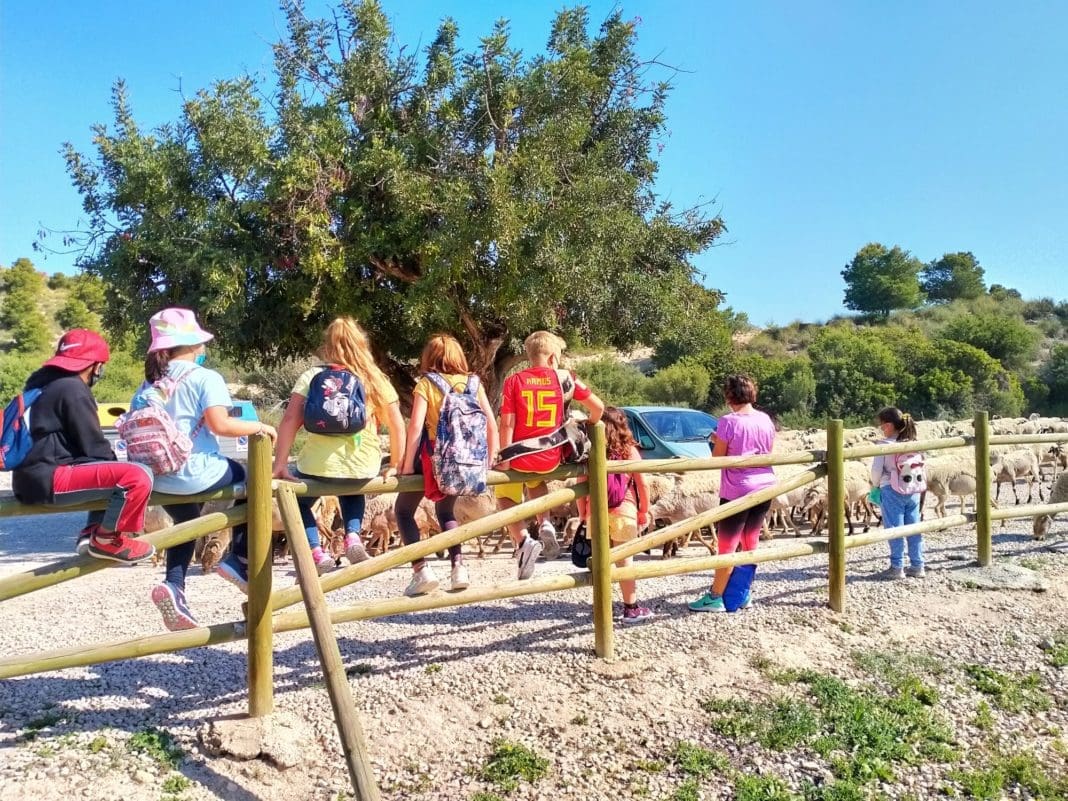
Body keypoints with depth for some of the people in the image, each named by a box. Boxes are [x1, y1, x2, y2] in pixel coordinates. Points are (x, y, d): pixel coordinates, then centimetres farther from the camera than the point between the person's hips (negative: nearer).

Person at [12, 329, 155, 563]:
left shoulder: (43, 384, 19)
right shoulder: (73, 389, -11)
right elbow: (93, 446, -12)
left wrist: (114, 463, 16)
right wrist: (116, 461, 6)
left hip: (31, 476, 11)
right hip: (48, 479, -11)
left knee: (108, 474, 31)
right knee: (139, 476, -25)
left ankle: (91, 532, 17)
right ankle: (106, 539, -7)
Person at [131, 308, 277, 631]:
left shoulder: (150, 383, 10)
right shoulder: (205, 377, -9)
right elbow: (220, 424, -20)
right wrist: (260, 427, -7)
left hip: (156, 476, 7)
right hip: (196, 472, -6)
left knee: (187, 521, 29)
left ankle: (173, 586, 10)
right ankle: (239, 560, 15)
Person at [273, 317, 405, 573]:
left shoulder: (312, 376, 1)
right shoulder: (376, 379, 6)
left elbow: (290, 421, -8)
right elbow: (397, 426, 4)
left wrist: (280, 464, -4)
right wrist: (395, 465, 14)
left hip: (319, 465, -2)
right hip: (365, 469, 2)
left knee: (297, 502, 30)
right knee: (352, 492, 38)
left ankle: (316, 552, 9)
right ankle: (353, 535, 11)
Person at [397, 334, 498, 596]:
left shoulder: (426, 384, -5)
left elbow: (415, 426, -15)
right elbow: (491, 424, 1)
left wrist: (407, 466, -10)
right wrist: (489, 461, 9)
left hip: (435, 459, -4)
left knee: (404, 510, 17)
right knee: (446, 511, 27)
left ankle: (421, 570, 3)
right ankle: (458, 567, 12)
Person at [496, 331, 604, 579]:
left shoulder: (514, 381, -6)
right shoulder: (564, 377, -3)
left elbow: (507, 424, -11)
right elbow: (598, 406, -4)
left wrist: (504, 460, -6)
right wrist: (590, 428, 14)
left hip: (521, 457, -2)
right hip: (551, 459, 2)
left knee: (505, 495, 22)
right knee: (535, 479, 36)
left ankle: (523, 541, -3)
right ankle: (545, 524, 14)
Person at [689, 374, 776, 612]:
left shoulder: (728, 422, -15)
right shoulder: (765, 420, 3)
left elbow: (716, 458, -10)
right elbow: (768, 453, 13)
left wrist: (716, 441, 7)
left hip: (737, 491, -6)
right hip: (764, 487, 6)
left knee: (727, 545, 3)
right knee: (751, 544, 16)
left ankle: (715, 597, 11)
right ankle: (743, 594, 24)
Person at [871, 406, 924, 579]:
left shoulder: (884, 444, -12)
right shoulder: (913, 443, 5)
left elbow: (877, 469, -11)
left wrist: (875, 484, 7)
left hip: (891, 490, -6)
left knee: (894, 529, 1)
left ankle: (897, 567, 5)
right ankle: (917, 566, 17)